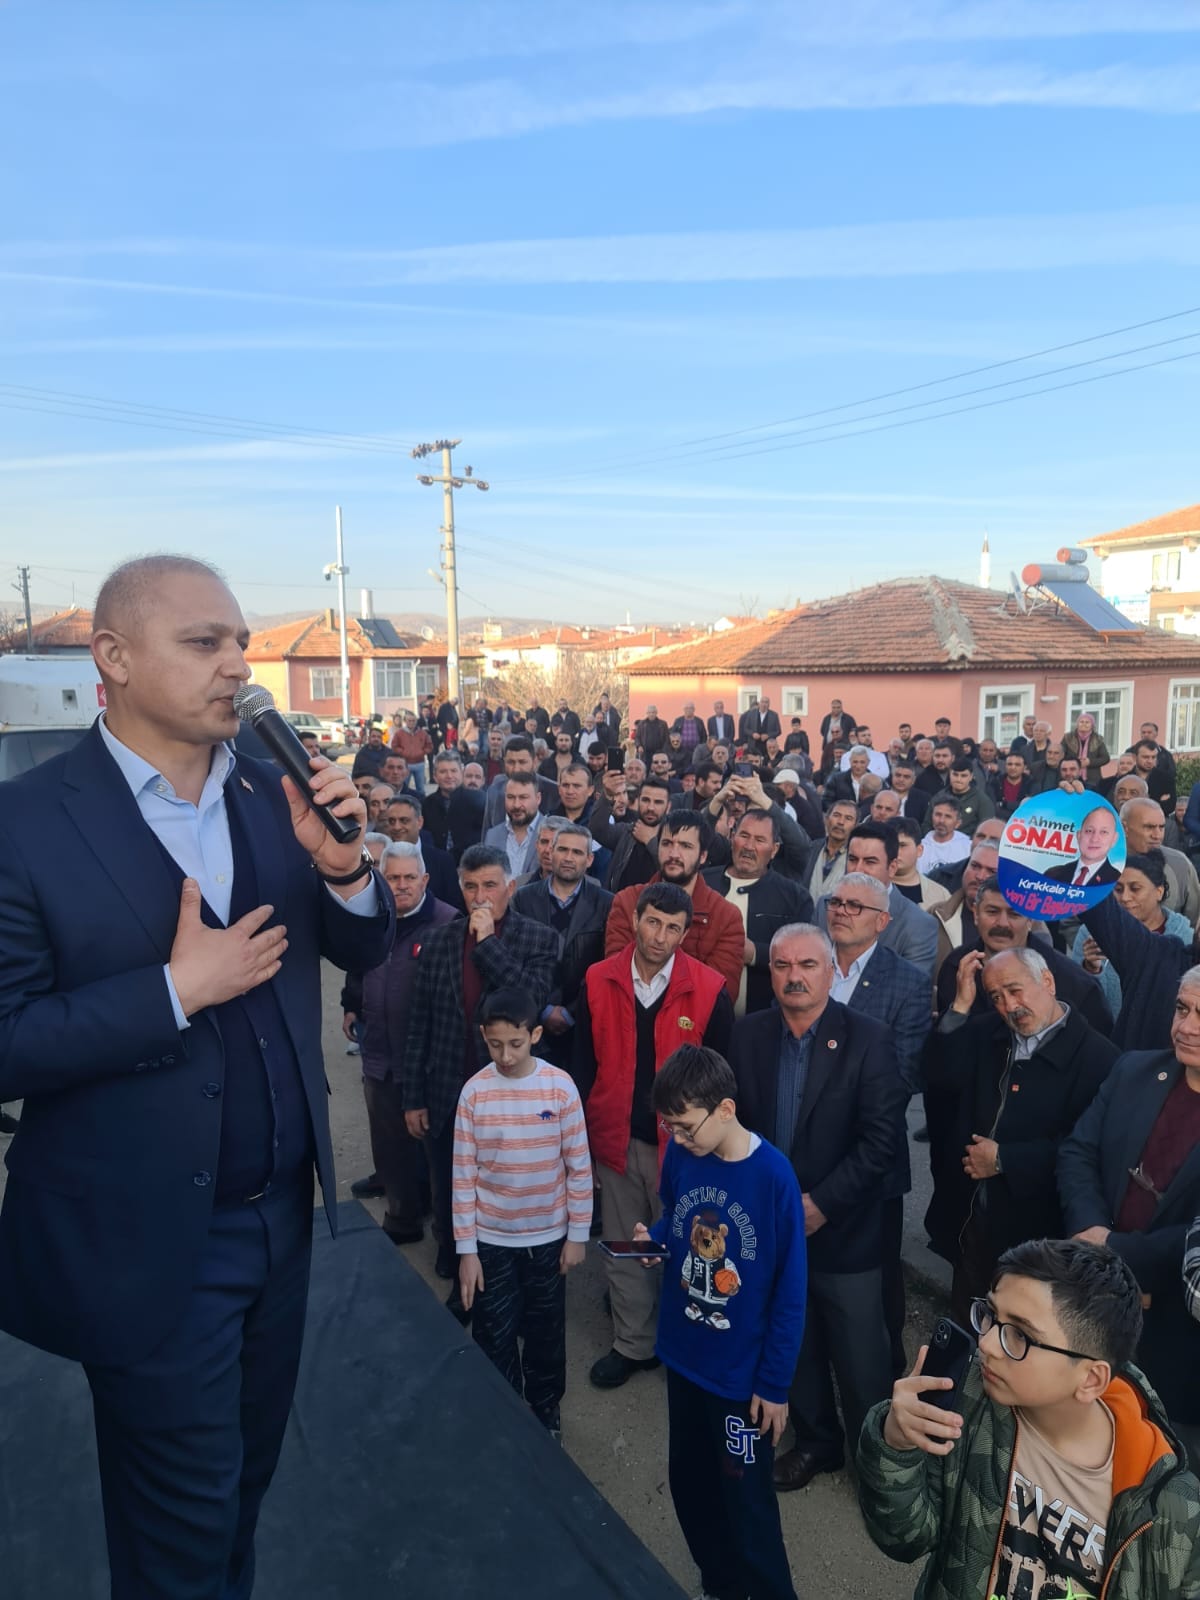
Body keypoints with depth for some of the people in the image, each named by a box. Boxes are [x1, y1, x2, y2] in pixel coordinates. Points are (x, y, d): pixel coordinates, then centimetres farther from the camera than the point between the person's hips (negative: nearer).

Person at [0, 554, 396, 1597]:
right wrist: (175, 990, -26)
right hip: (147, 1242, -5)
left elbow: (364, 952, 0)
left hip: (282, 1215, 5)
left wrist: (343, 866, -18)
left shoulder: (272, 793, -2)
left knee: (249, 1479, 28)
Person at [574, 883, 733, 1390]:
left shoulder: (709, 989, -12)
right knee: (623, 1250, 17)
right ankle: (632, 1345, 38)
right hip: (616, 1140, 2)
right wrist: (581, 1139, 1)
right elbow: (584, 1064, 1)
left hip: (683, 1145, -2)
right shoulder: (598, 981, -6)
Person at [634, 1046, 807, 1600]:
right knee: (689, 1483, 23)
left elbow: (790, 1293, -16)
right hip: (683, 1354, 6)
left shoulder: (773, 1175, -25)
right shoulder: (679, 1154, -11)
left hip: (742, 1371, -5)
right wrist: (653, 1238, -13)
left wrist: (775, 1384, -11)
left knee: (746, 1498, 13)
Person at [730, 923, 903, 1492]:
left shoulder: (866, 1038, -14)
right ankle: (814, 1442, 43)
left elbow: (880, 1139, -16)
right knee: (795, 1347, 20)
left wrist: (821, 1203, -17)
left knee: (860, 1358, 9)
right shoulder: (749, 1035, -2)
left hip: (842, 1228, -3)